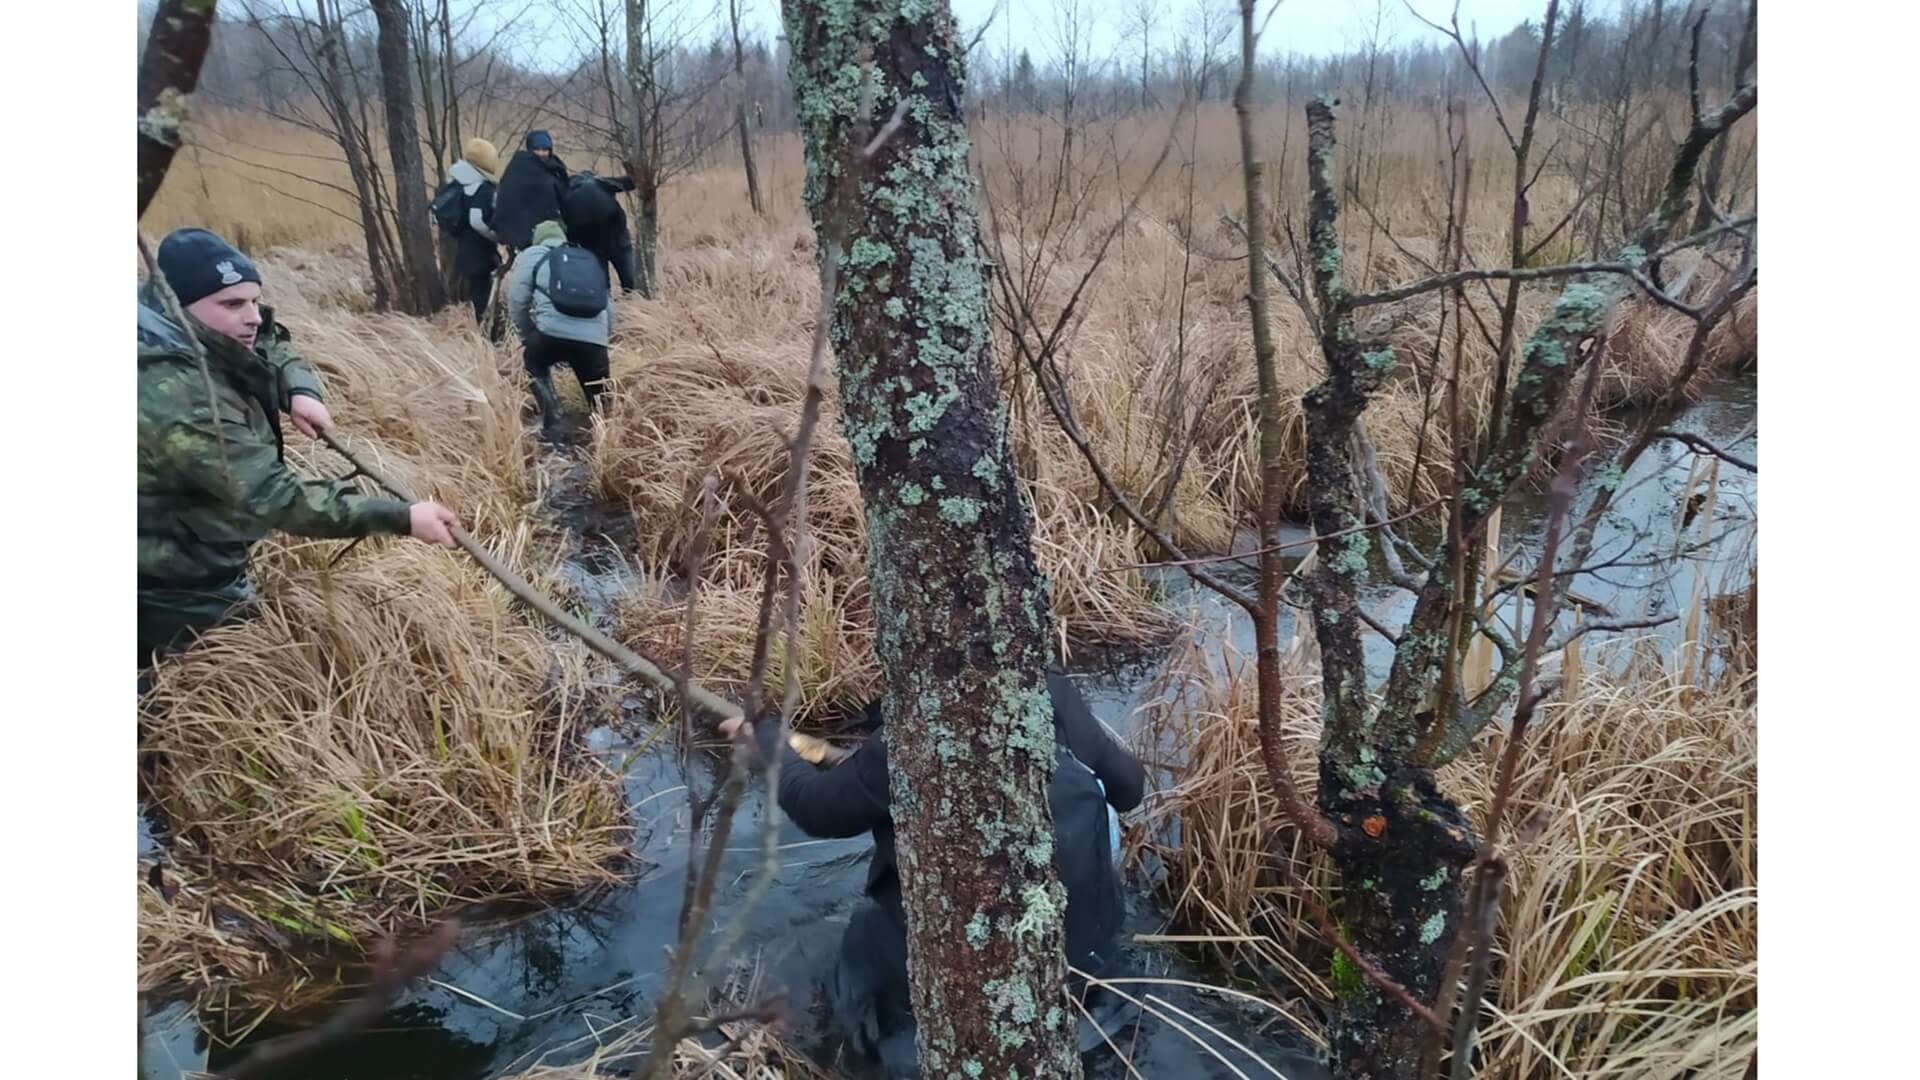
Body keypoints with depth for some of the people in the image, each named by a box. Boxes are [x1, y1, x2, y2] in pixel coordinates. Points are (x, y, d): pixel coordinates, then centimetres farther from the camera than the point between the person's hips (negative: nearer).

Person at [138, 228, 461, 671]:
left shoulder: (211, 343, -4)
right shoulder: (179, 397, -33)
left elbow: (276, 347, 16)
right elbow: (272, 497, -39)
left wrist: (301, 391, -8)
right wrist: (402, 518, -41)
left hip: (192, 569, 9)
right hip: (180, 597, -9)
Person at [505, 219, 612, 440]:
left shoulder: (531, 255, 20)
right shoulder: (591, 259, 32)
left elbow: (517, 302, 13)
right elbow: (609, 309, 29)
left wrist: (527, 337, 28)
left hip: (553, 333, -2)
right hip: (594, 339, 2)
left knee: (534, 363, 30)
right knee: (601, 406, 14)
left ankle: (551, 422, 17)